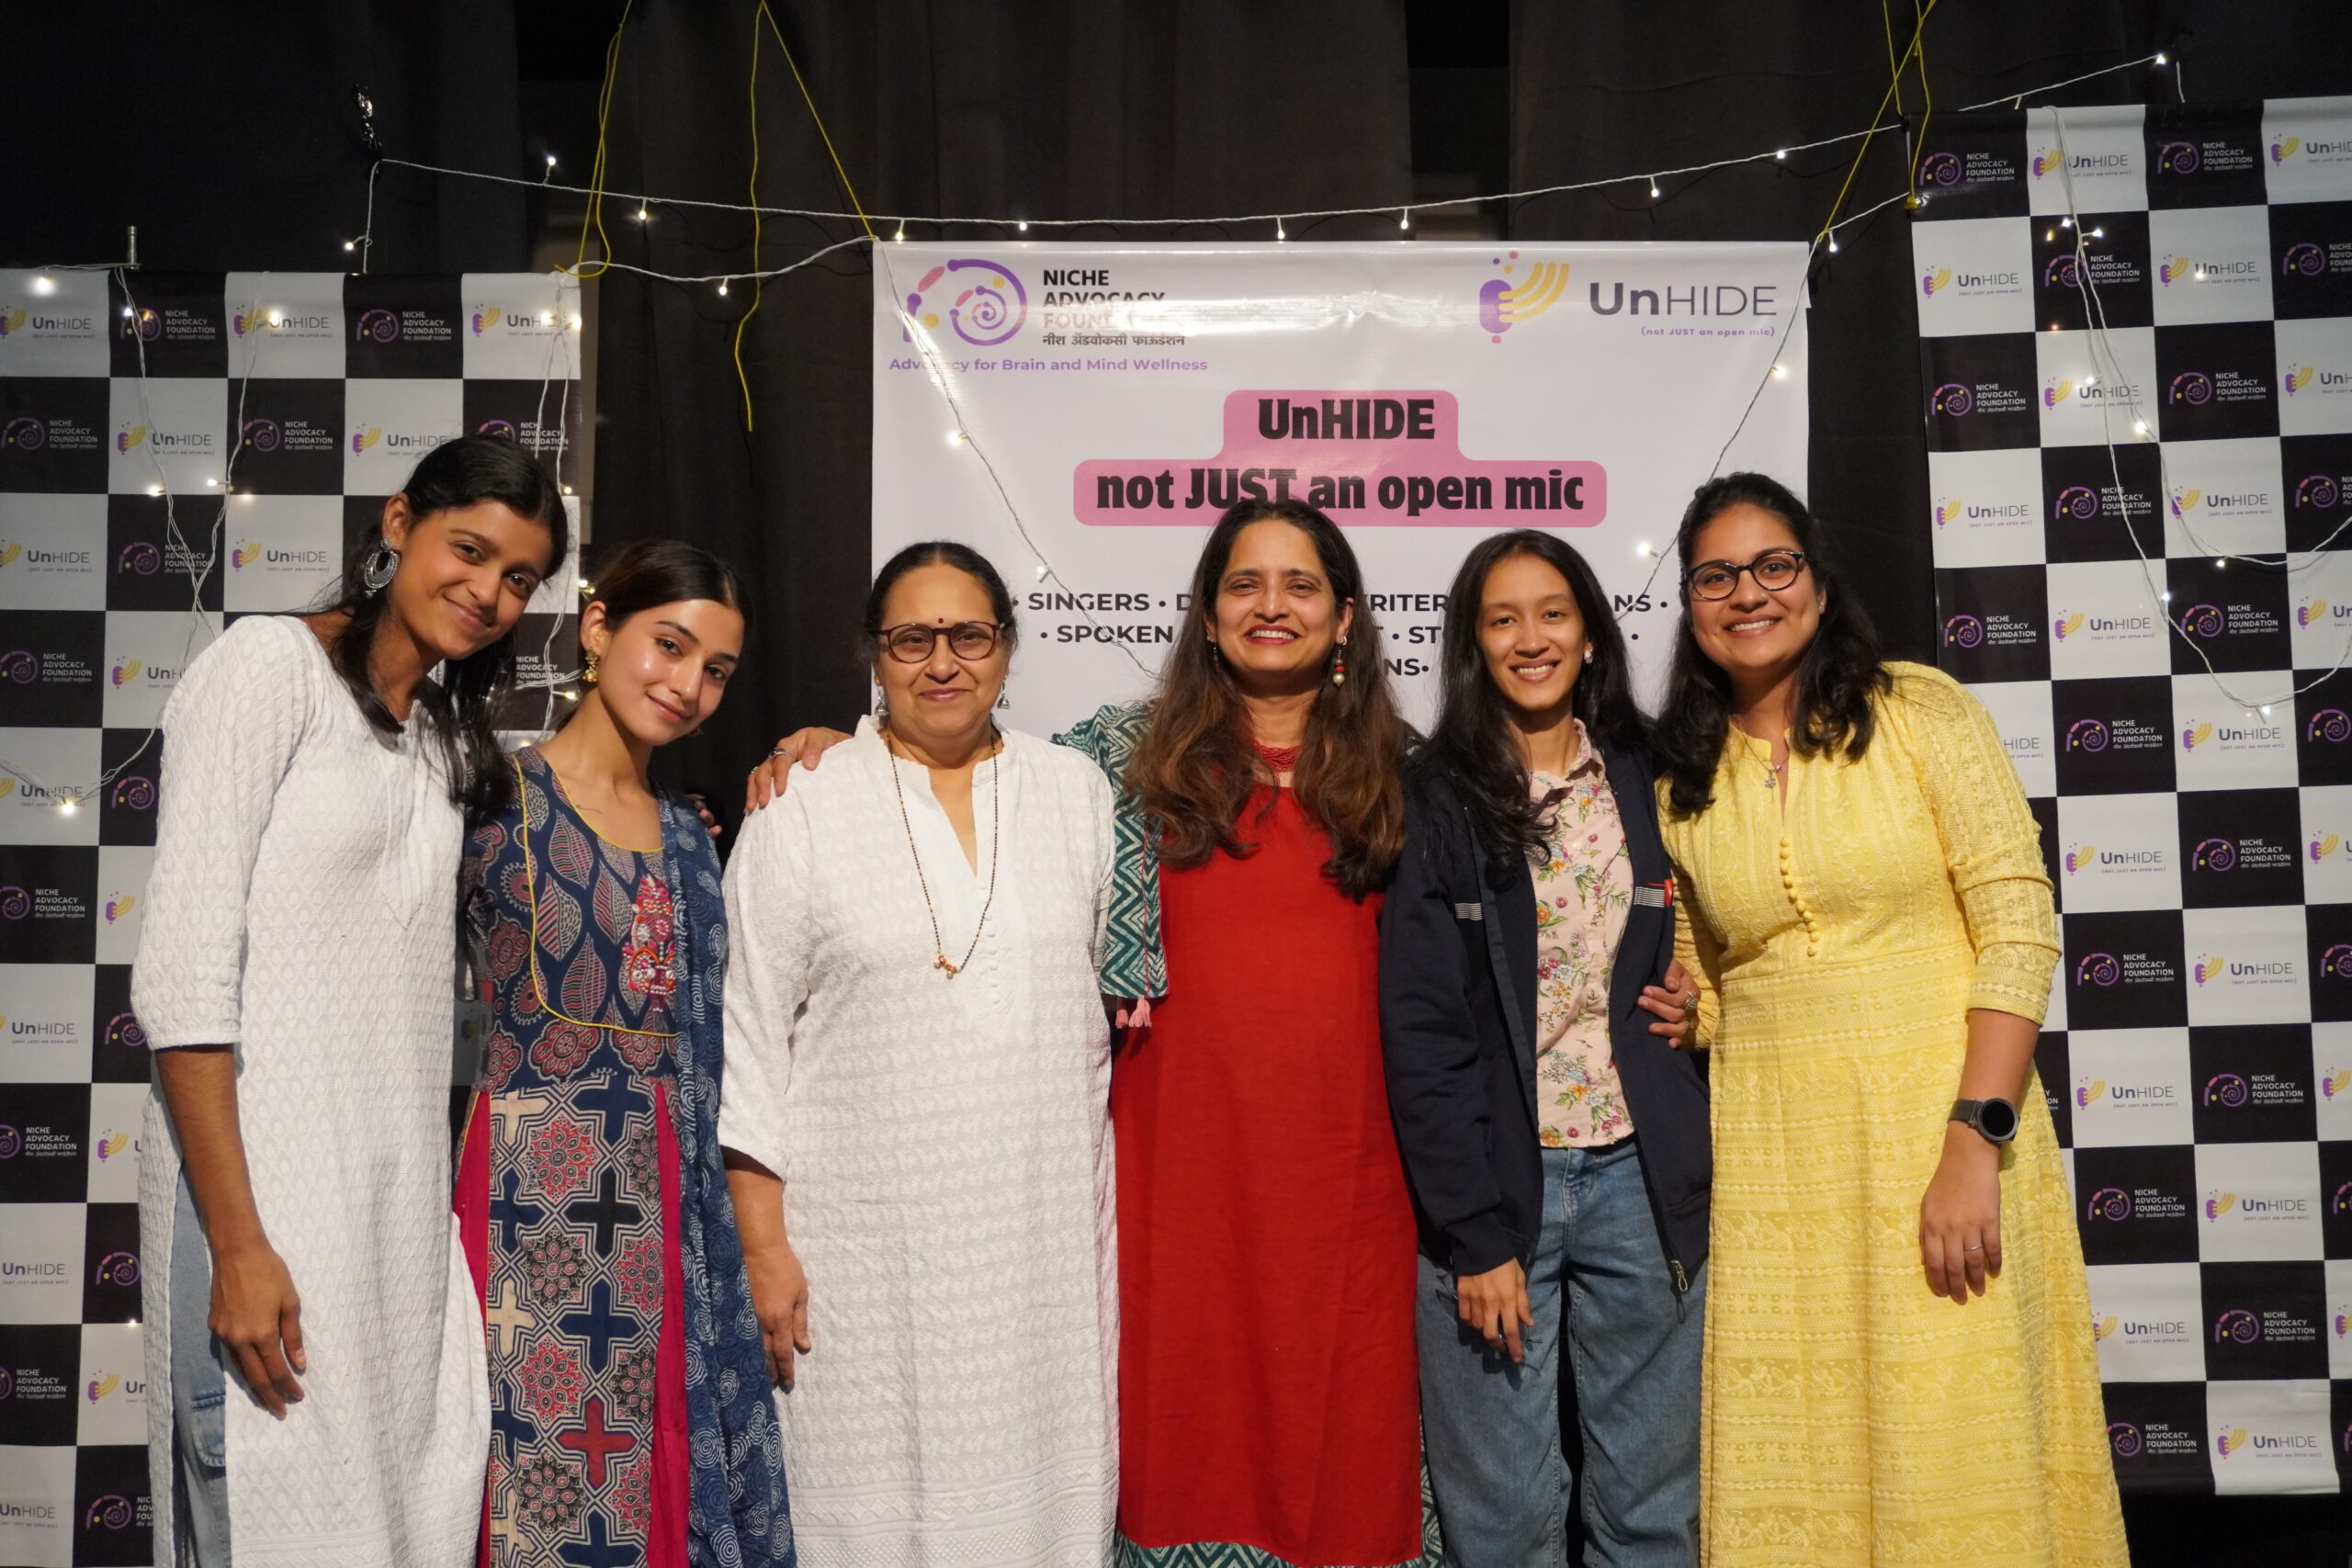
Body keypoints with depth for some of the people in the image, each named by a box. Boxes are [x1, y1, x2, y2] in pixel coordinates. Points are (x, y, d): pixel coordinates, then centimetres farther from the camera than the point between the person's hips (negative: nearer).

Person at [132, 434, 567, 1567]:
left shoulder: (445, 730, 17)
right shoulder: (268, 664, -7)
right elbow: (184, 971, -14)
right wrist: (236, 1244, -18)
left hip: (406, 1189, 7)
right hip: (264, 1176, -7)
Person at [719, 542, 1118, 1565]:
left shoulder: (1077, 793, 7)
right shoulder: (802, 808, -1)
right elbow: (749, 1036, -1)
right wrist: (763, 1243, -6)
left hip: (1049, 1226, 3)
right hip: (866, 1234, -2)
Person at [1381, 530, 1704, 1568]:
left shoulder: (1652, 781, 8)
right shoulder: (1438, 799, -3)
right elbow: (1420, 1029, -8)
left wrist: (1696, 999, 0)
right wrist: (1474, 1233, -12)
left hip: (1643, 1172, 3)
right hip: (1494, 1178, -3)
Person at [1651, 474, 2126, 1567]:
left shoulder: (1919, 711, -2)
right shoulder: (1681, 779, 8)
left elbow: (2019, 926, -8)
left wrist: (1974, 1140, -16)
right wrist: (1682, 1016, -7)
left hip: (1942, 1119, -3)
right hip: (1771, 1149, 3)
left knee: (1956, 1458, 0)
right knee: (1792, 1476, 6)